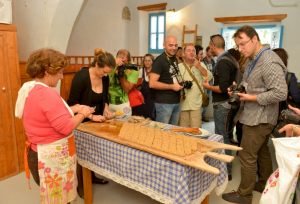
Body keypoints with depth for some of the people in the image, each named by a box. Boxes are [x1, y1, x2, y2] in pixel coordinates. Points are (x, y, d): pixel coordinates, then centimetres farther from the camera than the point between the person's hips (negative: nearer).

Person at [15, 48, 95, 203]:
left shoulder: (30, 89, 6)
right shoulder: (47, 94, -25)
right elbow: (66, 127, -26)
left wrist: (72, 109, 6)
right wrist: (82, 114, -10)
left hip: (41, 153, 10)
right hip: (51, 157, -10)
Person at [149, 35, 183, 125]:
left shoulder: (176, 59, 12)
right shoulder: (159, 60, -13)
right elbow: (152, 84, -20)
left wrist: (182, 83, 9)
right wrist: (172, 86, -18)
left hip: (176, 102, 8)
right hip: (164, 103, -8)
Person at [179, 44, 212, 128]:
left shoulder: (200, 65, 8)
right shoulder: (179, 66, 6)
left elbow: (209, 77, -5)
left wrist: (199, 67, -14)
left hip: (196, 104, 0)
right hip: (182, 104, 0)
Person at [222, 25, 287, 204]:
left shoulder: (269, 62, -21)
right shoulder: (254, 60, 10)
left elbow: (281, 93, -24)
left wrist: (253, 98, -22)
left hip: (259, 119, -10)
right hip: (255, 116, 10)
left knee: (247, 156, -1)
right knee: (262, 151, 21)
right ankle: (265, 184, 38)